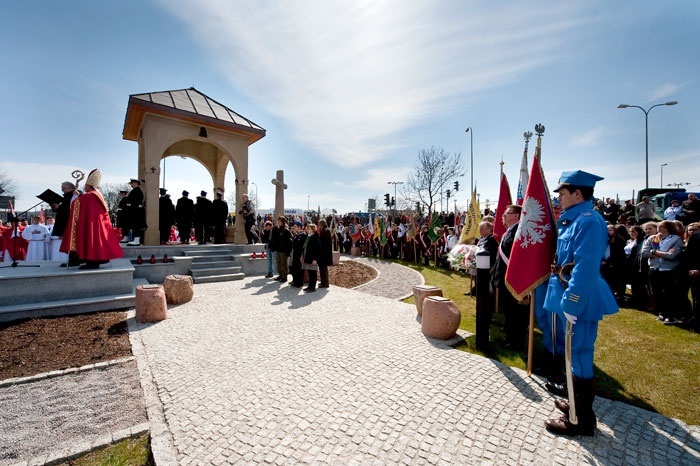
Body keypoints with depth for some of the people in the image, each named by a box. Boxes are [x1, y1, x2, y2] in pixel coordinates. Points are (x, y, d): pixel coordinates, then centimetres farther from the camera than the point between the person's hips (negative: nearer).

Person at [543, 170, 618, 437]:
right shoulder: (573, 220, 11)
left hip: (581, 300, -10)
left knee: (579, 355, 1)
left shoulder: (588, 221, -19)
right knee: (576, 353, 21)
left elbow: (585, 267, -26)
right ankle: (577, 403, 39)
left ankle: (581, 420, 17)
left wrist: (571, 304, -26)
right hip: (572, 296, 10)